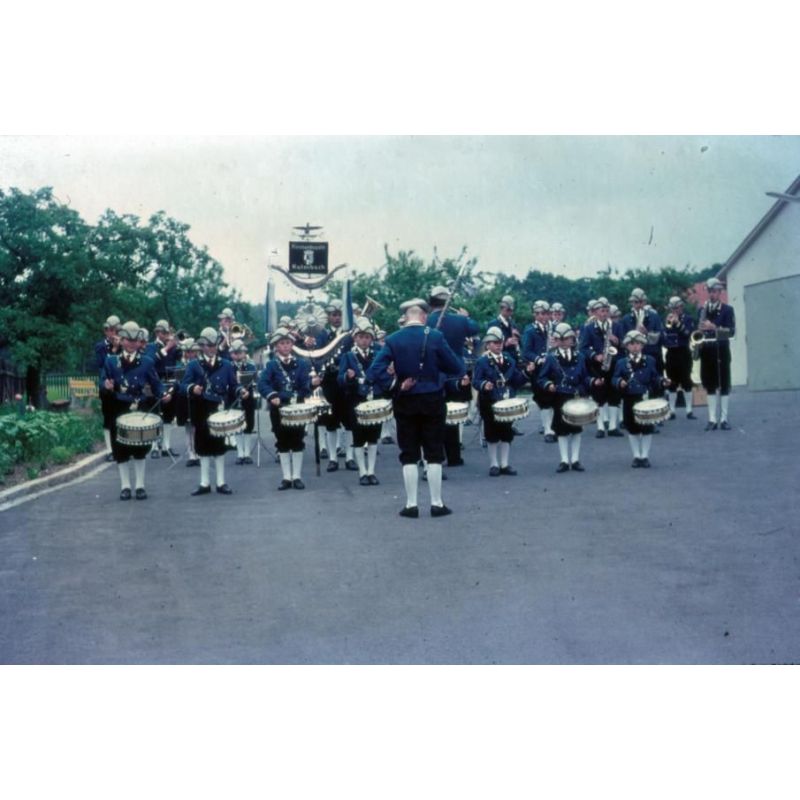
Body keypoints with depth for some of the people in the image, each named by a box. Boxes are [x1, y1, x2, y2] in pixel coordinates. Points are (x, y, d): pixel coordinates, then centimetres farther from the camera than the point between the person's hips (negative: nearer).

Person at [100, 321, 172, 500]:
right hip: (119, 411, 0)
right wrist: (107, 387, -21)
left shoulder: (147, 362, 4)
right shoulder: (110, 361, 5)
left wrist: (163, 395, -16)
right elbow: (102, 384, 2)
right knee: (121, 450, 3)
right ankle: (125, 486, 11)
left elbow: (156, 385, 3)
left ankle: (140, 486, 12)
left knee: (140, 450, 4)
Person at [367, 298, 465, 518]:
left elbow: (374, 371, -14)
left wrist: (395, 384, -8)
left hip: (405, 403, 1)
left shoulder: (393, 340, -4)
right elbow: (457, 368, -4)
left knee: (409, 455, 8)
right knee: (434, 454, 7)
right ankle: (437, 503, 9)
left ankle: (411, 504, 8)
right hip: (432, 401, -1)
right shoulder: (435, 336, -8)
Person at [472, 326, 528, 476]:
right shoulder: (482, 362, -4)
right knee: (492, 434, 3)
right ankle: (494, 464, 13)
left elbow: (517, 381, 10)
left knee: (507, 434, 7)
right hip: (490, 403, -4)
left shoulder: (509, 361, 10)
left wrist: (525, 373, -8)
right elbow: (476, 381, -11)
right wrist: (484, 385, -32)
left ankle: (505, 464, 15)